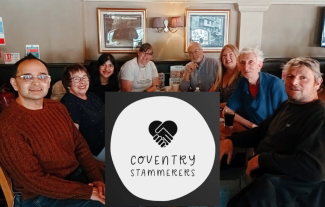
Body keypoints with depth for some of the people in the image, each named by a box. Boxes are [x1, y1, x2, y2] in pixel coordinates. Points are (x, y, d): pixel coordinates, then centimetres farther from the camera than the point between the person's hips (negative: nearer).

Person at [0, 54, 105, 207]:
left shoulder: (58, 108, 3)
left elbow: (80, 146, 6)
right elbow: (34, 181, -21)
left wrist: (97, 179, -9)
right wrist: (88, 192, -21)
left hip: (77, 175, 7)